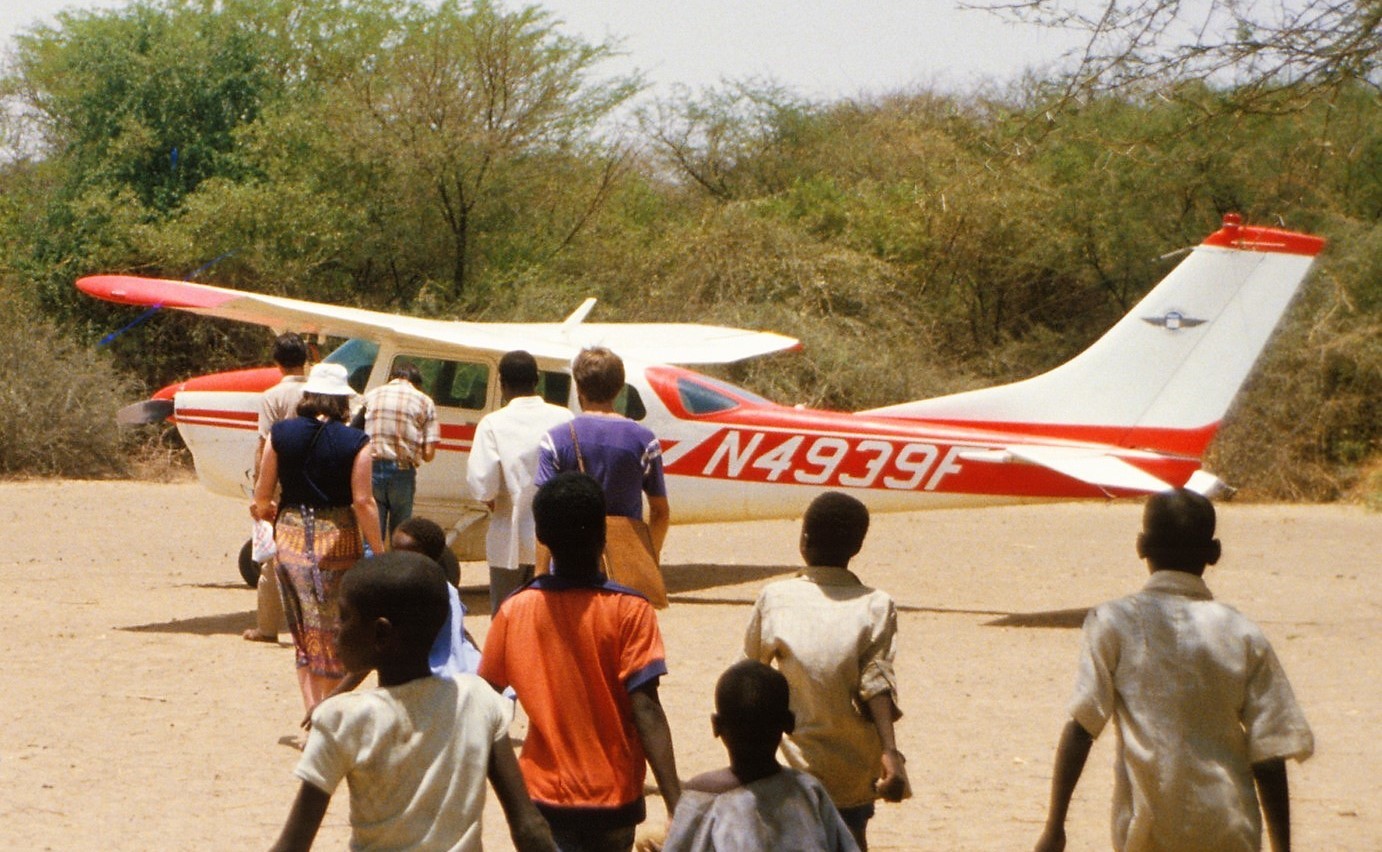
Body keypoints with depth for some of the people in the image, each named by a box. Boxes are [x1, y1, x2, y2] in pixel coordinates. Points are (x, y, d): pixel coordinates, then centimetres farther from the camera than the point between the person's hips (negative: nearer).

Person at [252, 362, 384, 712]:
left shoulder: (280, 434, -2)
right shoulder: (355, 443, -9)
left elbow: (262, 495, 3)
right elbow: (363, 502, -11)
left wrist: (264, 511, 26)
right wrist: (379, 551, -2)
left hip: (291, 535, 2)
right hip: (338, 538, -2)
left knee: (304, 630, 8)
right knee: (335, 630, 10)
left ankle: (312, 710, -1)